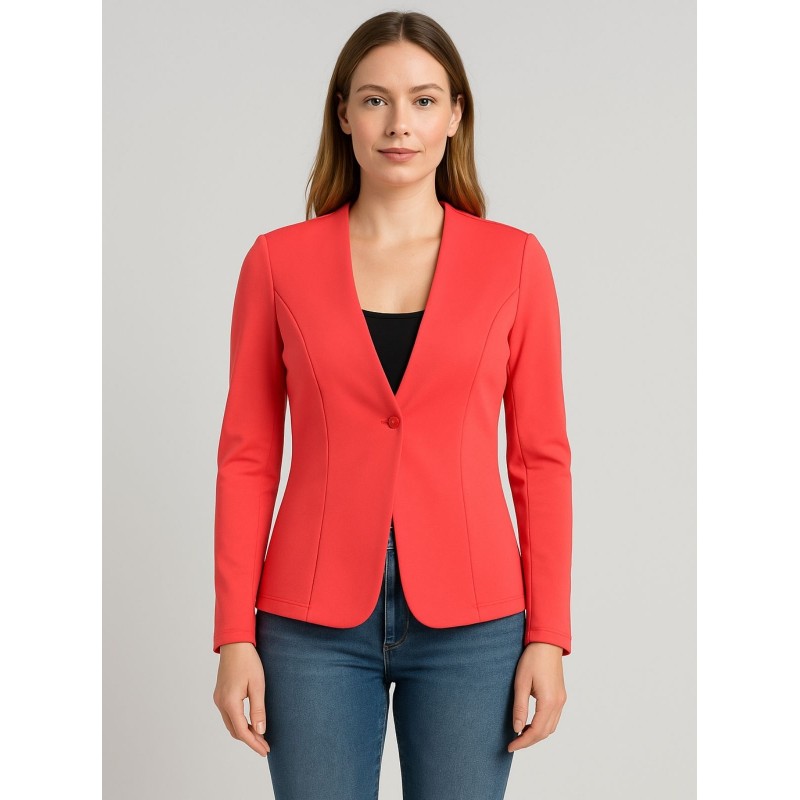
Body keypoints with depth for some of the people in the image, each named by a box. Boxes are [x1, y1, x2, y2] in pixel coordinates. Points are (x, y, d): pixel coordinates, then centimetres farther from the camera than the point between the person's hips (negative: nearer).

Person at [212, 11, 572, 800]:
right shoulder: (279, 261, 1)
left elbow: (540, 459, 2)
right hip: (316, 621, 0)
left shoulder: (513, 260, 1)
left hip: (469, 619, 0)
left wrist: (549, 635, -2)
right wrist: (234, 635, -2)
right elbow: (247, 458, 2)